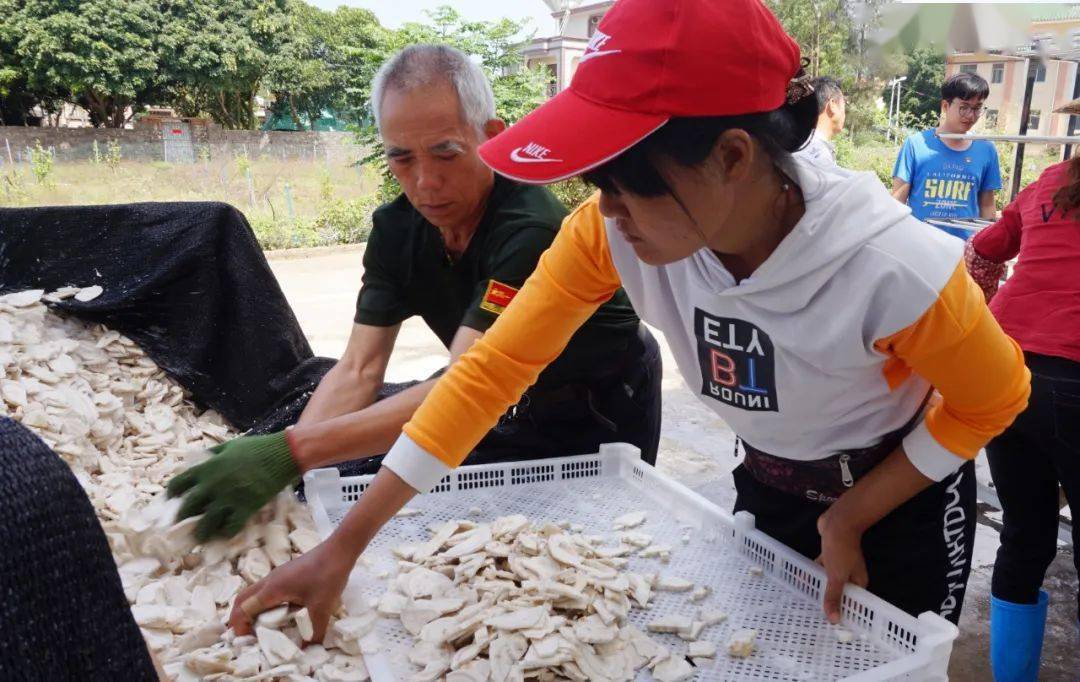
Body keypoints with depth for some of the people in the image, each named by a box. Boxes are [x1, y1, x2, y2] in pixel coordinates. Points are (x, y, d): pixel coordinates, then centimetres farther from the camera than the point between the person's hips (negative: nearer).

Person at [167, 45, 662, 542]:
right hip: (511, 407, 6)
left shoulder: (530, 230, -32)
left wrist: (292, 451, -48)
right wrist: (278, 457, -30)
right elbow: (358, 372, -12)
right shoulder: (396, 229, -9)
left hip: (599, 421, -5)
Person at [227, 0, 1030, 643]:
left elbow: (993, 399, -15)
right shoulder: (610, 231, -27)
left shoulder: (890, 268, -35)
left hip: (897, 501, -3)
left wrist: (848, 521, -14)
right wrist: (345, 544, -23)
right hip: (770, 488, 4)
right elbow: (494, 366, -23)